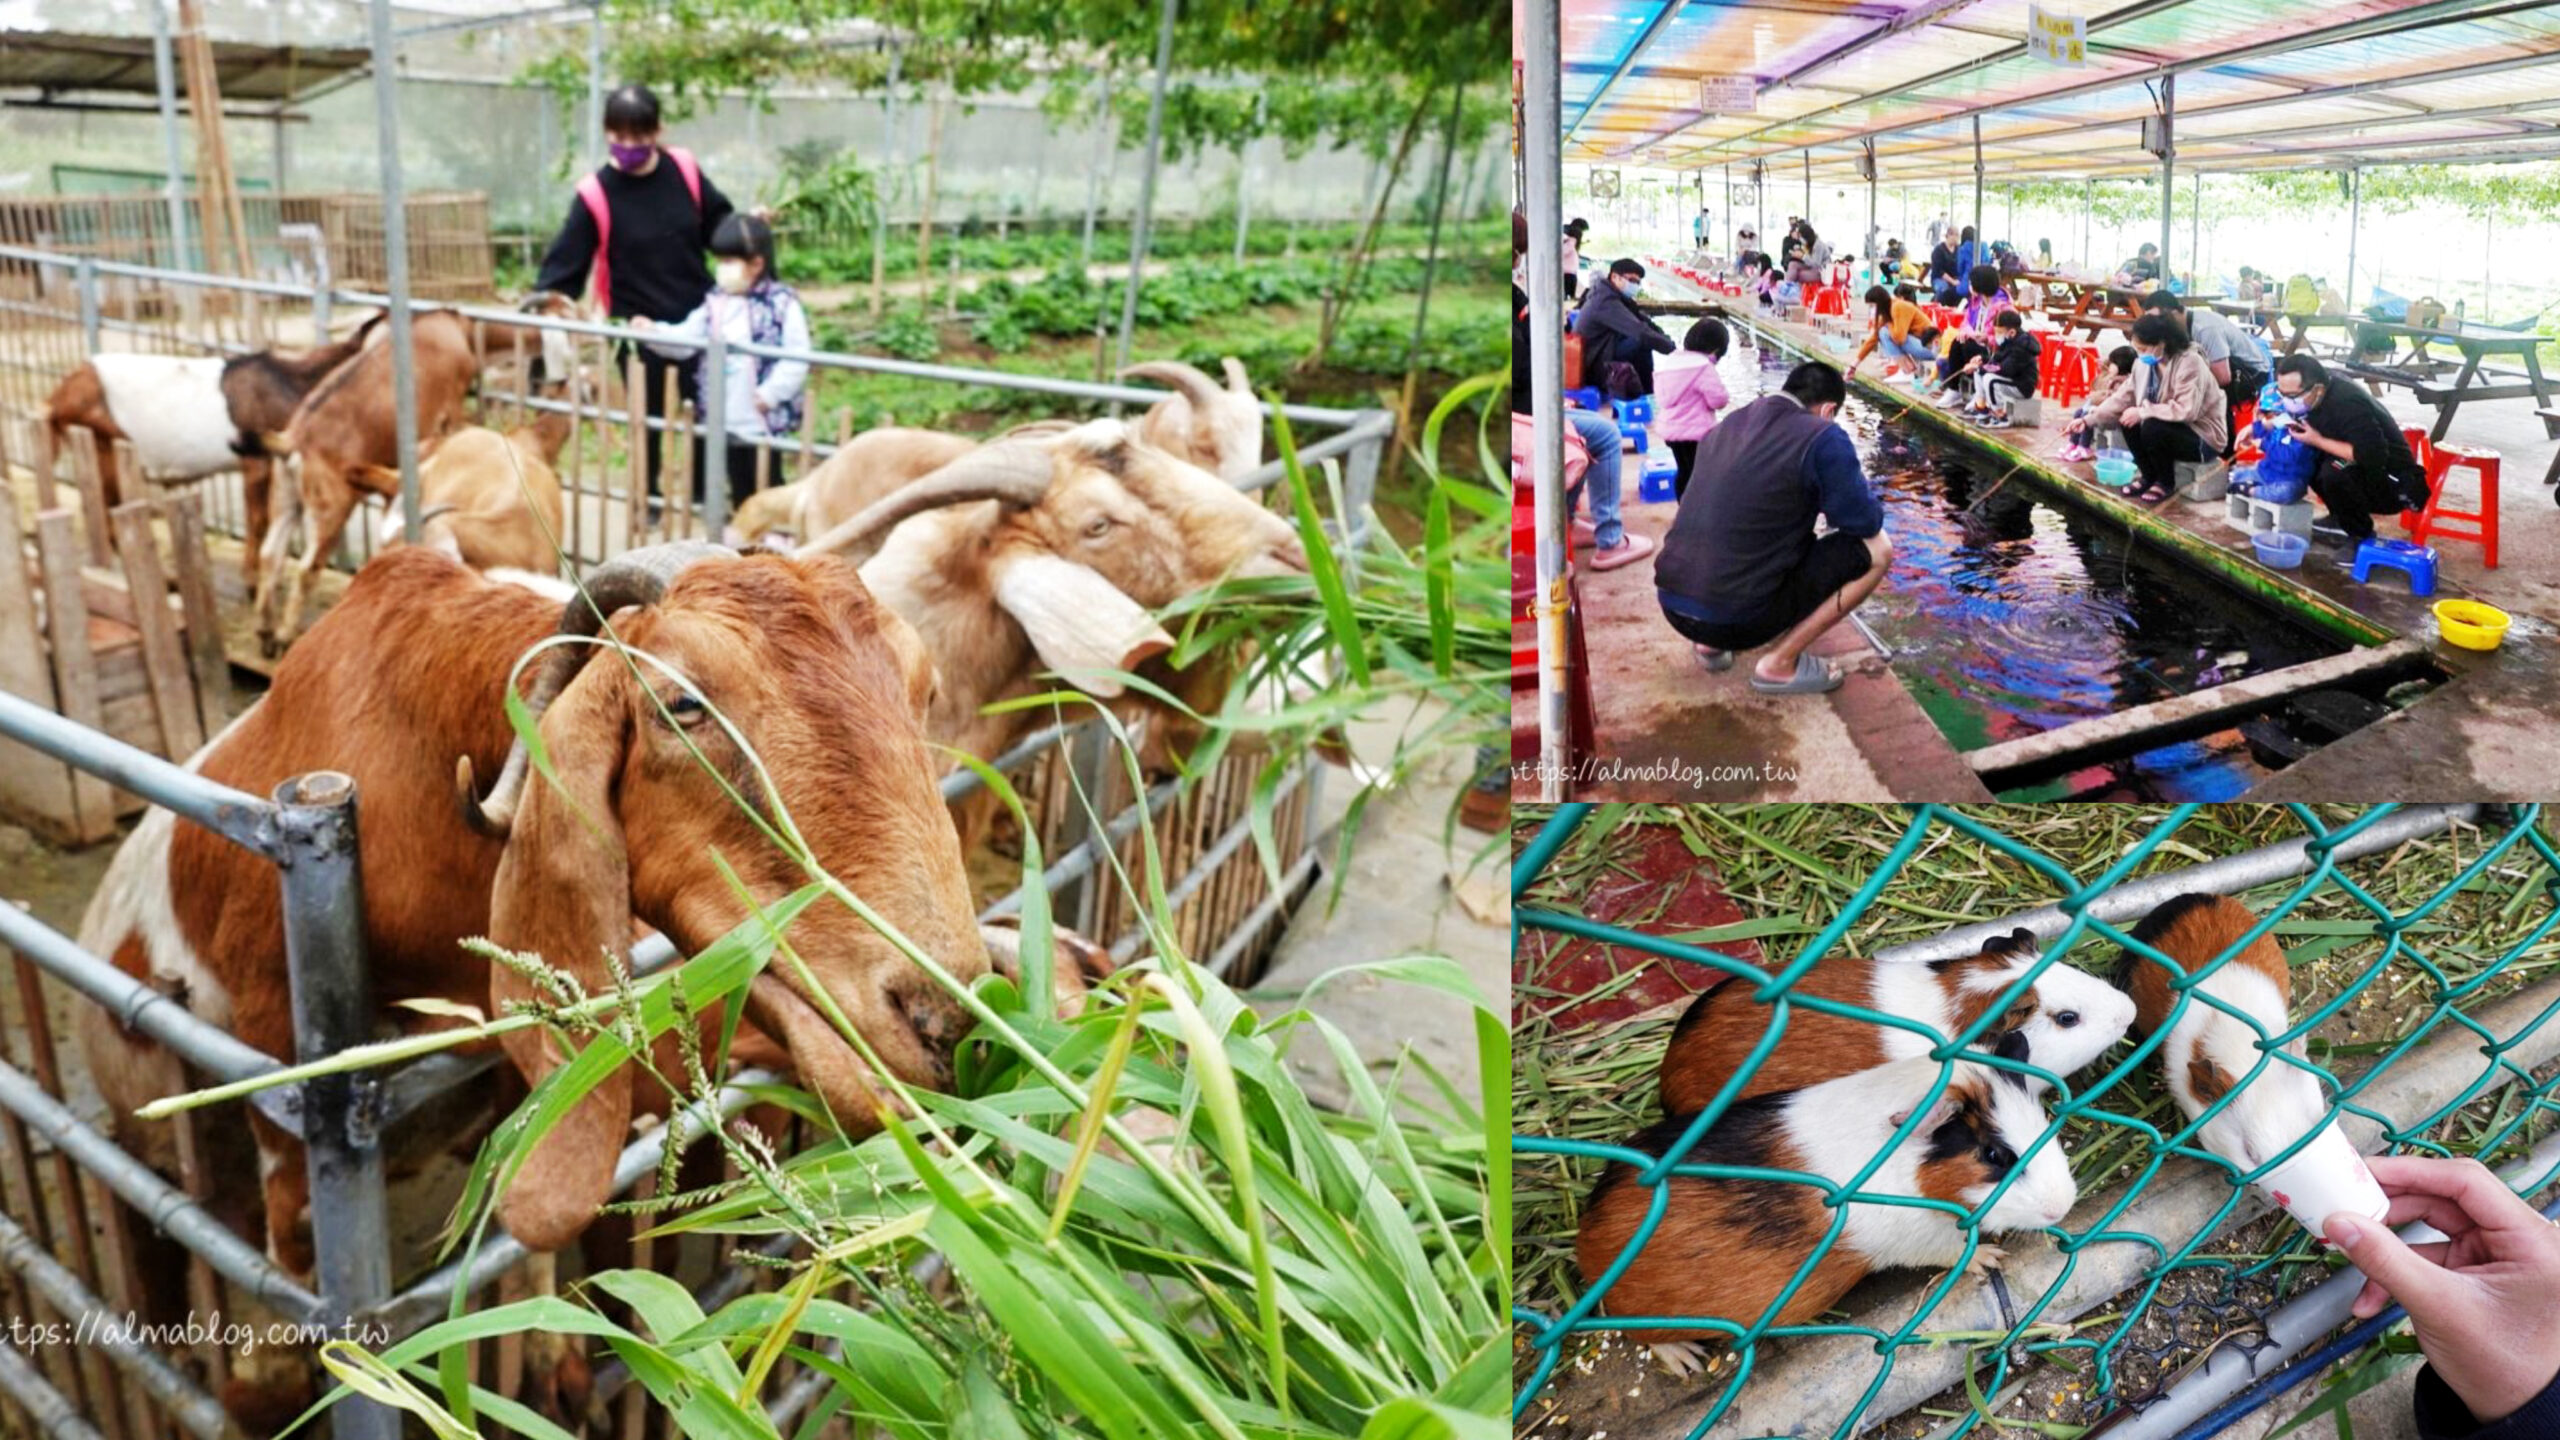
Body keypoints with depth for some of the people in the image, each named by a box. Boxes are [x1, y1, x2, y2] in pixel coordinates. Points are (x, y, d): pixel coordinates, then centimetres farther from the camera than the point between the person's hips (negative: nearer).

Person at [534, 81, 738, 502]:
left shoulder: (683, 169, -5)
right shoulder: (596, 195, -12)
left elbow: (717, 223, 8)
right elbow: (564, 263, -11)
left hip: (698, 319, 2)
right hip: (638, 328, -2)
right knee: (649, 418, 14)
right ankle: (648, 498, 33)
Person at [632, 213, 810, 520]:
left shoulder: (783, 303, -12)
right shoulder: (714, 303, 7)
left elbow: (797, 357, -15)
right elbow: (686, 338, 6)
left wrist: (771, 392, -21)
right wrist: (654, 332, -10)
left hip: (764, 420, -6)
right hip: (726, 418, 6)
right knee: (740, 489, 16)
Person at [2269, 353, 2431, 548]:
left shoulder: (2347, 405, -30)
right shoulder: (2315, 400, -6)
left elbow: (2372, 457, -35)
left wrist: (2318, 441, -28)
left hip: (2393, 485, -9)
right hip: (2358, 474, 9)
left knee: (2334, 472, -33)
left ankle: (2362, 538, -12)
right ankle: (2341, 521, 9)